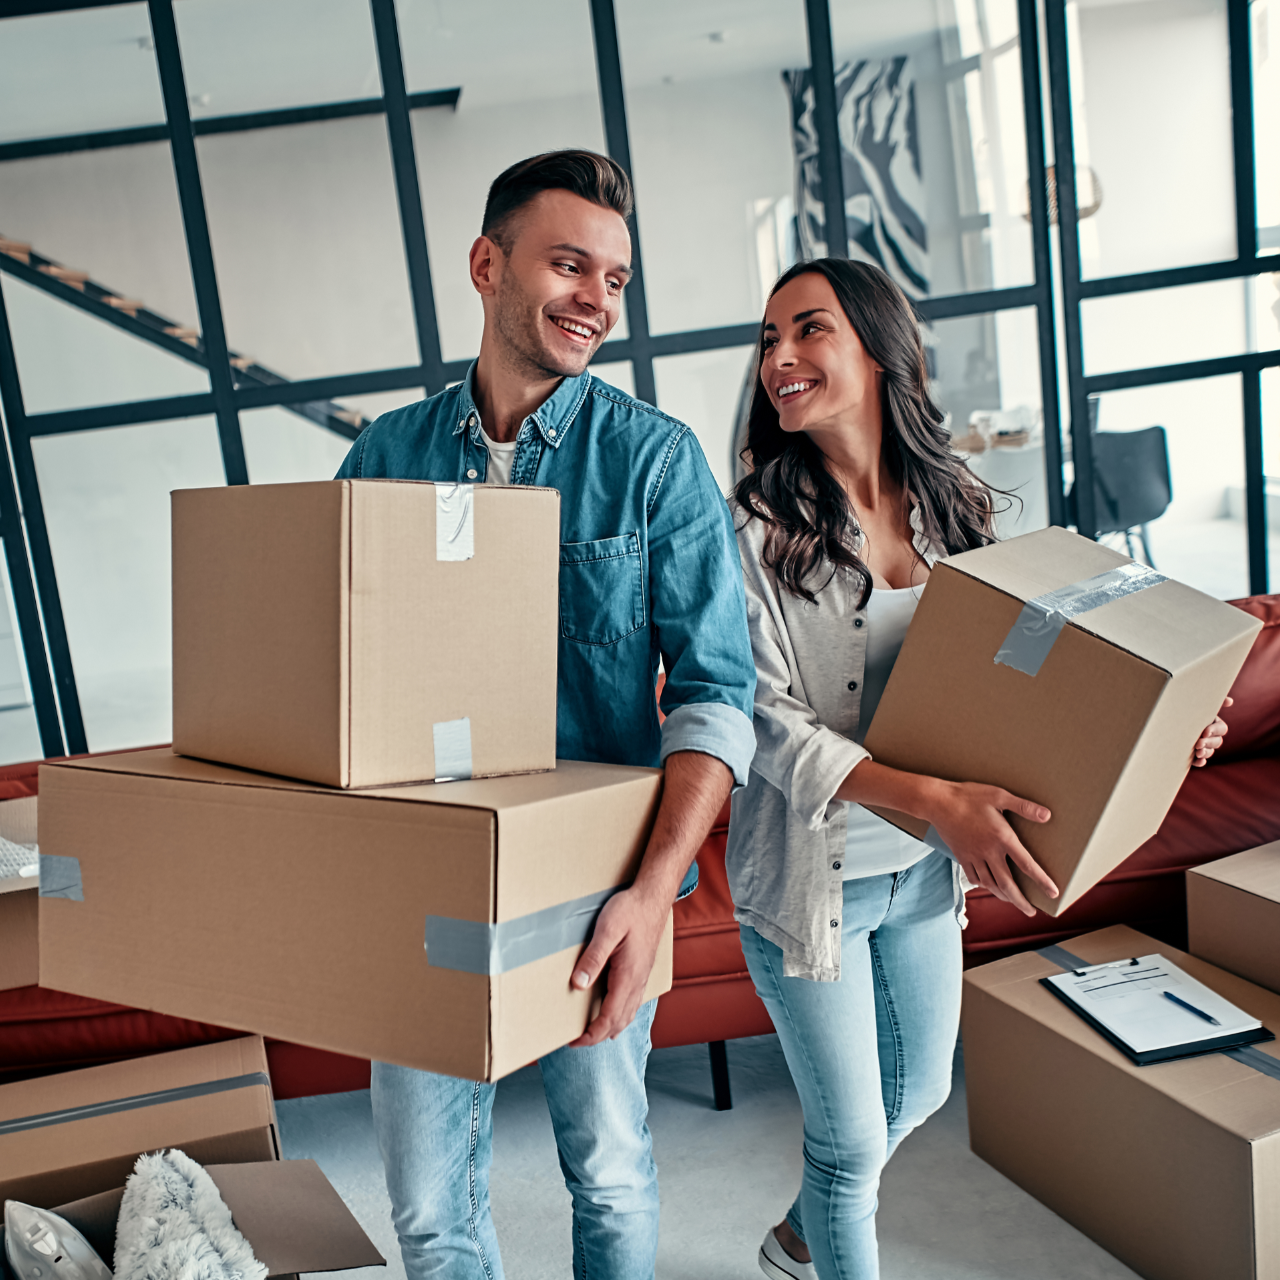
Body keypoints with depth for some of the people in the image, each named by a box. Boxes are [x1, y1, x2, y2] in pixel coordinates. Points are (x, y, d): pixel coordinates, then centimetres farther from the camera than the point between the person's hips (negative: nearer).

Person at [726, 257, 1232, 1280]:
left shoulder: (953, 506, -3)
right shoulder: (755, 530, -18)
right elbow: (769, 723, -22)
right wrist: (935, 799, -34)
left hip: (927, 869, 6)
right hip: (811, 878, -6)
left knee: (919, 1092, 25)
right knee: (852, 1135, 8)